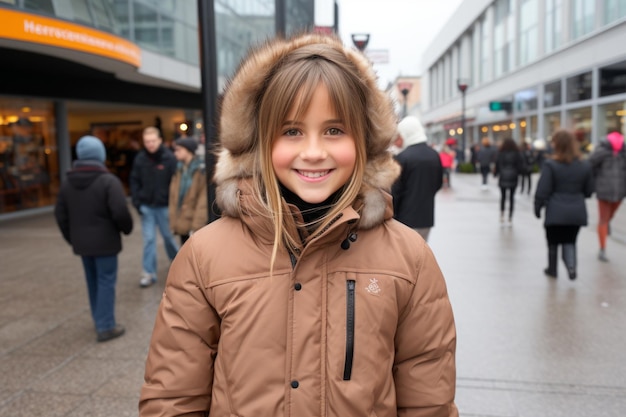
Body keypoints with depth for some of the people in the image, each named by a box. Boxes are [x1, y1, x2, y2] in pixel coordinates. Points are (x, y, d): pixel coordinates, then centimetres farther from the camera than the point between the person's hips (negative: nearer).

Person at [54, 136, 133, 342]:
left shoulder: (68, 182, 6)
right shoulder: (108, 181, -16)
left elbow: (60, 214, 9)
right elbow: (120, 212, -22)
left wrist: (71, 238, 18)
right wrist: (127, 228, -2)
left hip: (82, 242, 6)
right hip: (104, 241, -6)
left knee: (93, 281, 18)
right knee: (106, 281, 1)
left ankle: (99, 320, 30)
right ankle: (106, 327, 3)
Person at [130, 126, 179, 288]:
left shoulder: (169, 158, -9)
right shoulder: (140, 159, -1)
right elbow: (134, 181, 5)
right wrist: (137, 201, -3)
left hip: (164, 206, -2)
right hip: (146, 206, 2)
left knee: (169, 236, 13)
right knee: (148, 239, 5)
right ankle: (149, 272, 12)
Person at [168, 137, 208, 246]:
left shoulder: (201, 170, -12)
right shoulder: (179, 169, 9)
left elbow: (203, 200, -15)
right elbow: (173, 197, 10)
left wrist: (197, 226, -18)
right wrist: (174, 222, 5)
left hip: (195, 225, -7)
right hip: (183, 224, 7)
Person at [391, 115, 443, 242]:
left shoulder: (402, 158, -15)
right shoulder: (435, 155, 4)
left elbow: (395, 192, -13)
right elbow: (438, 184, 13)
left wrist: (391, 215, -4)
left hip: (406, 219, -6)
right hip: (427, 217, 6)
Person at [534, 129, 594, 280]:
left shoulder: (550, 165, -13)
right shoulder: (584, 166, 2)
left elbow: (542, 191, -13)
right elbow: (589, 191, 8)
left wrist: (537, 207, 0)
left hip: (556, 212, -3)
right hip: (577, 212, 3)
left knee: (553, 242, 15)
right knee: (570, 242, 14)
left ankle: (552, 269, 29)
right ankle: (571, 266, -7)